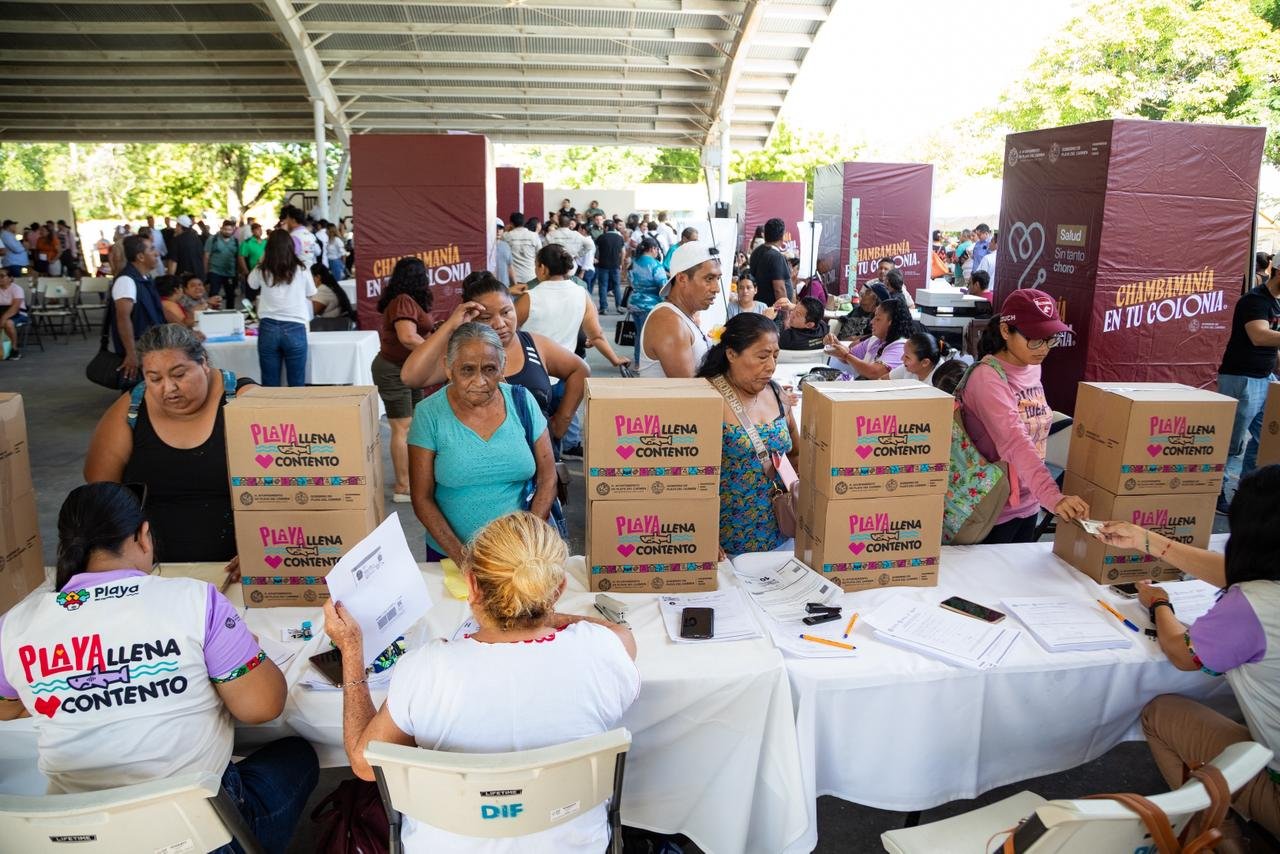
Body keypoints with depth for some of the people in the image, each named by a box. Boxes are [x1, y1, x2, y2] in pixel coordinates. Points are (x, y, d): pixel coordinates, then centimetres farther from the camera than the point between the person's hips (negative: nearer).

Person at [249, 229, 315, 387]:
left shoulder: (262, 271, 1)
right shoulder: (302, 270, -2)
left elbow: (251, 283, 23)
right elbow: (311, 294, 13)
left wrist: (262, 262, 24)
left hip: (268, 328, 1)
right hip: (295, 329, -1)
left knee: (270, 385, 6)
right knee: (297, 384, 5)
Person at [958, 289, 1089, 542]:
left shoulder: (1032, 368, 2)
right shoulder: (987, 378, -23)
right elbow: (1015, 443, -36)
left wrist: (1042, 495, 14)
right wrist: (1052, 497, -47)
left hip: (1027, 503, 8)